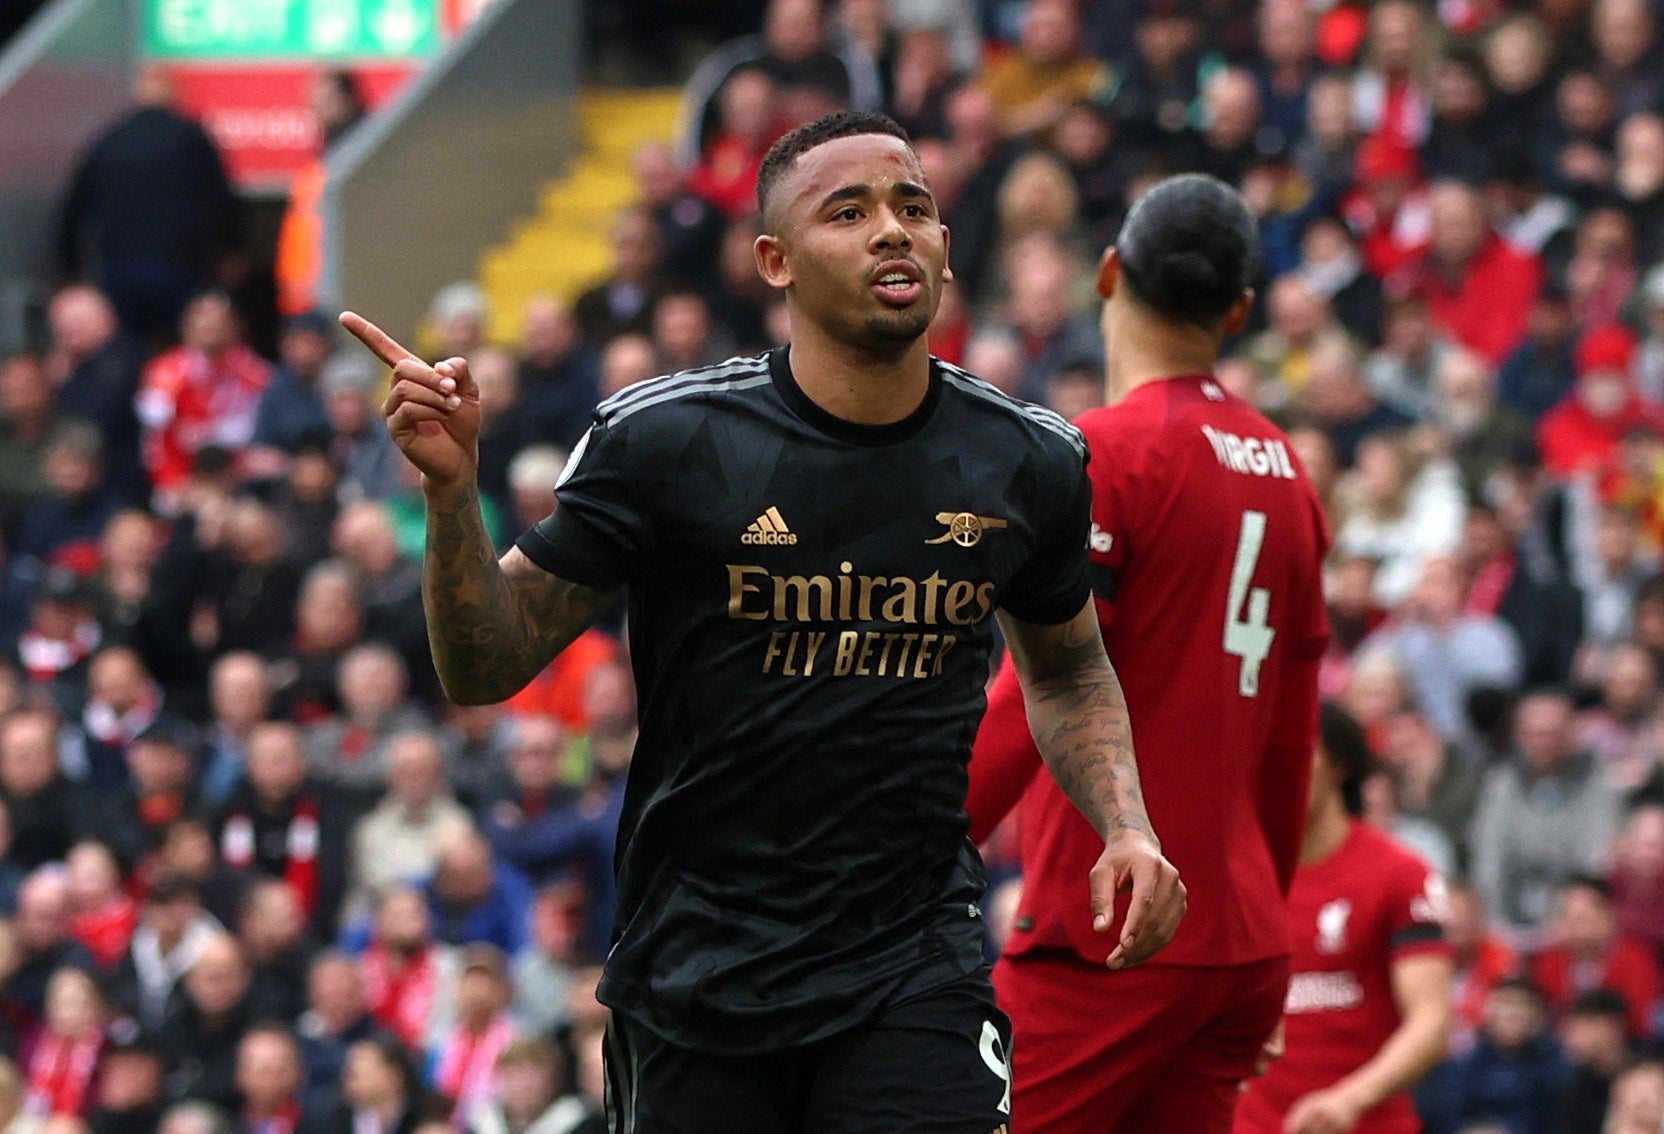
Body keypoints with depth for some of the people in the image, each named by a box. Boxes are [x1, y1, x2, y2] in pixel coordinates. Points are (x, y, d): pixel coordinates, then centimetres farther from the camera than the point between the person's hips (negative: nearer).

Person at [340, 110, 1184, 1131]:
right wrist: (453, 486, -20)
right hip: (697, 963, -1)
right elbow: (488, 666, -4)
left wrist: (1125, 822, 5)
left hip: (912, 969, 1)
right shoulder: (664, 441, -8)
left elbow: (1067, 668, 22)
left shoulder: (1031, 463, 2)